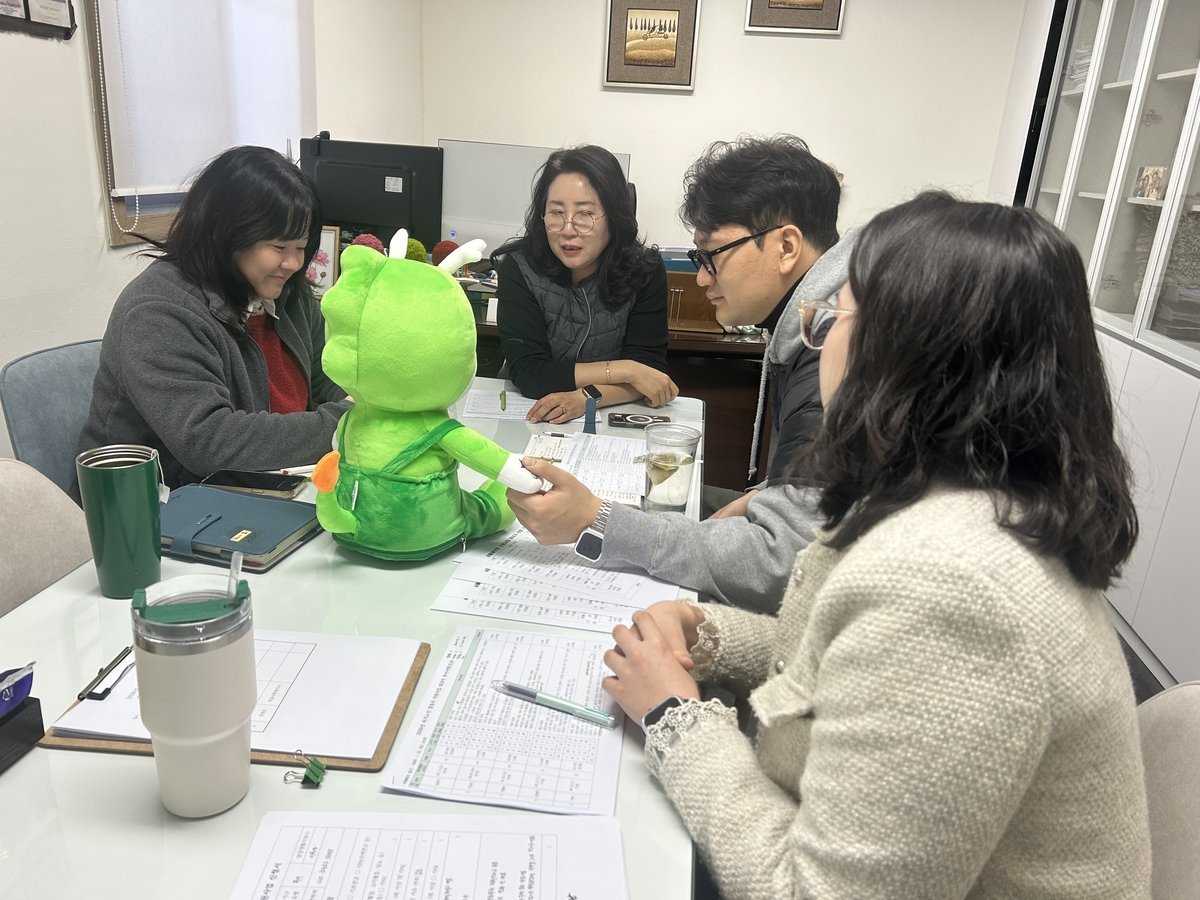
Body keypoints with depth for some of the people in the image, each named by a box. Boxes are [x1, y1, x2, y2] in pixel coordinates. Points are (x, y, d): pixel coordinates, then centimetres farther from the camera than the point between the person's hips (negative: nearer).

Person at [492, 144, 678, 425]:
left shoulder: (645, 270, -7)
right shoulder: (518, 268, -11)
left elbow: (650, 368, -11)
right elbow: (527, 373, -17)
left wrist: (585, 398, -29)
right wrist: (626, 369, -21)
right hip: (529, 420, -3)